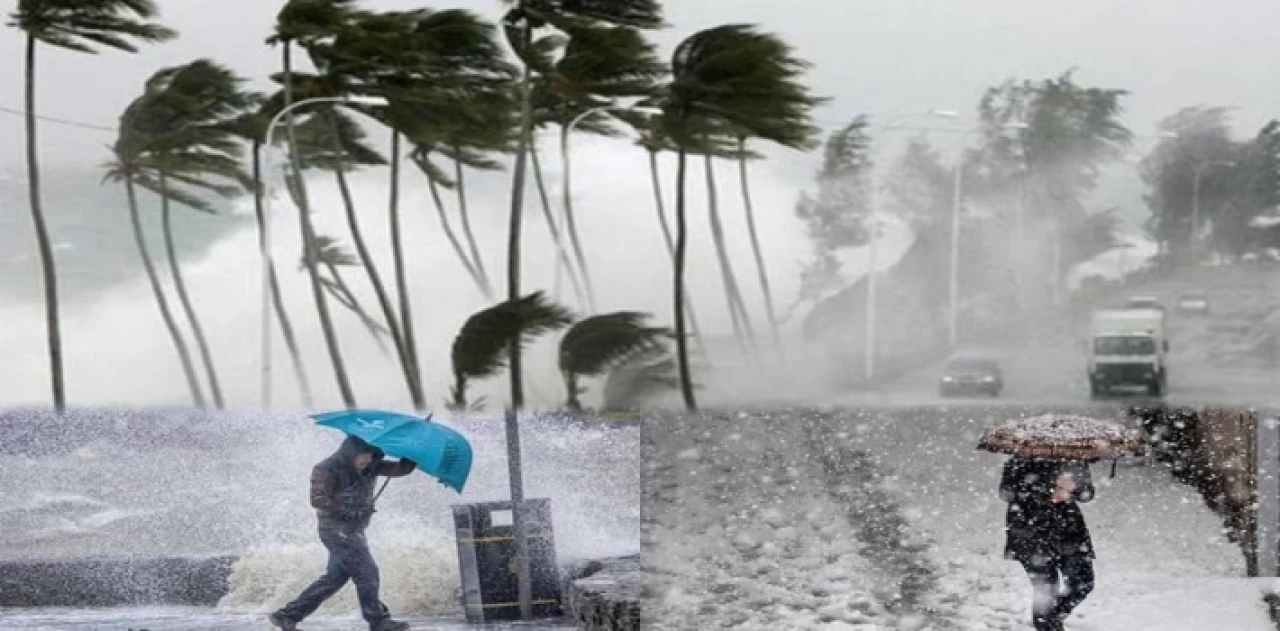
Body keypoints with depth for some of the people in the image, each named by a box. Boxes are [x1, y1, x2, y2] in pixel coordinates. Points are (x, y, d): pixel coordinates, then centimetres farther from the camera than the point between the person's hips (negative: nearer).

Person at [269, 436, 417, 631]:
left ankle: (287, 615, 15)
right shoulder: (328, 470, -13)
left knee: (335, 576, 9)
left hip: (354, 530, 8)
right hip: (337, 529, -8)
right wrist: (349, 512, -21)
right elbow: (318, 500, -19)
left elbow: (400, 469, 3)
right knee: (366, 571, -10)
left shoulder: (370, 468, 7)